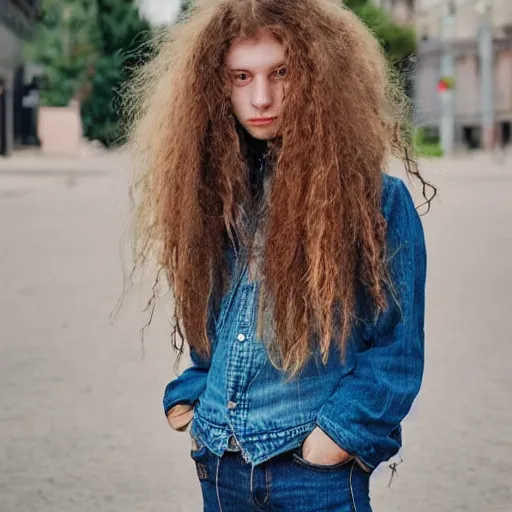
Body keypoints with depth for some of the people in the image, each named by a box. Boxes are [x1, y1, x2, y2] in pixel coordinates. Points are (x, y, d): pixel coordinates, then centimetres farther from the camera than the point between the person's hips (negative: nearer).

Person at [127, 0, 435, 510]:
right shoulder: (219, 189, 6)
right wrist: (186, 398, 2)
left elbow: (398, 346, -8)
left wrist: (342, 431, -16)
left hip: (316, 470, -4)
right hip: (218, 463, 5)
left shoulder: (377, 200, -9)